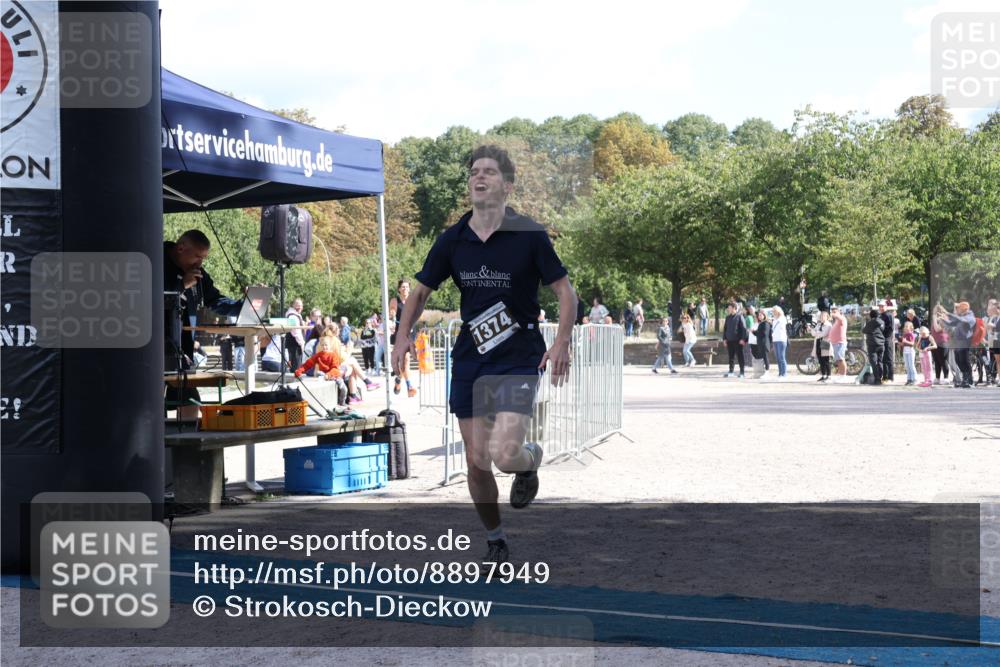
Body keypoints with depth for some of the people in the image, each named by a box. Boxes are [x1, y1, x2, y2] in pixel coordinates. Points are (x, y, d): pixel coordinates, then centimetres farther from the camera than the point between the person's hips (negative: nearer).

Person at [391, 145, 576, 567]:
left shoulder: (529, 236, -9)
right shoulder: (452, 240, 2)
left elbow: (565, 292, -3)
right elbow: (421, 292, 12)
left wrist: (561, 343, -16)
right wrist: (403, 338, -3)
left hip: (519, 360, -4)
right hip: (469, 361, 4)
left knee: (504, 455, -19)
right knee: (477, 461, 5)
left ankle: (530, 460, 19)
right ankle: (495, 540, 27)